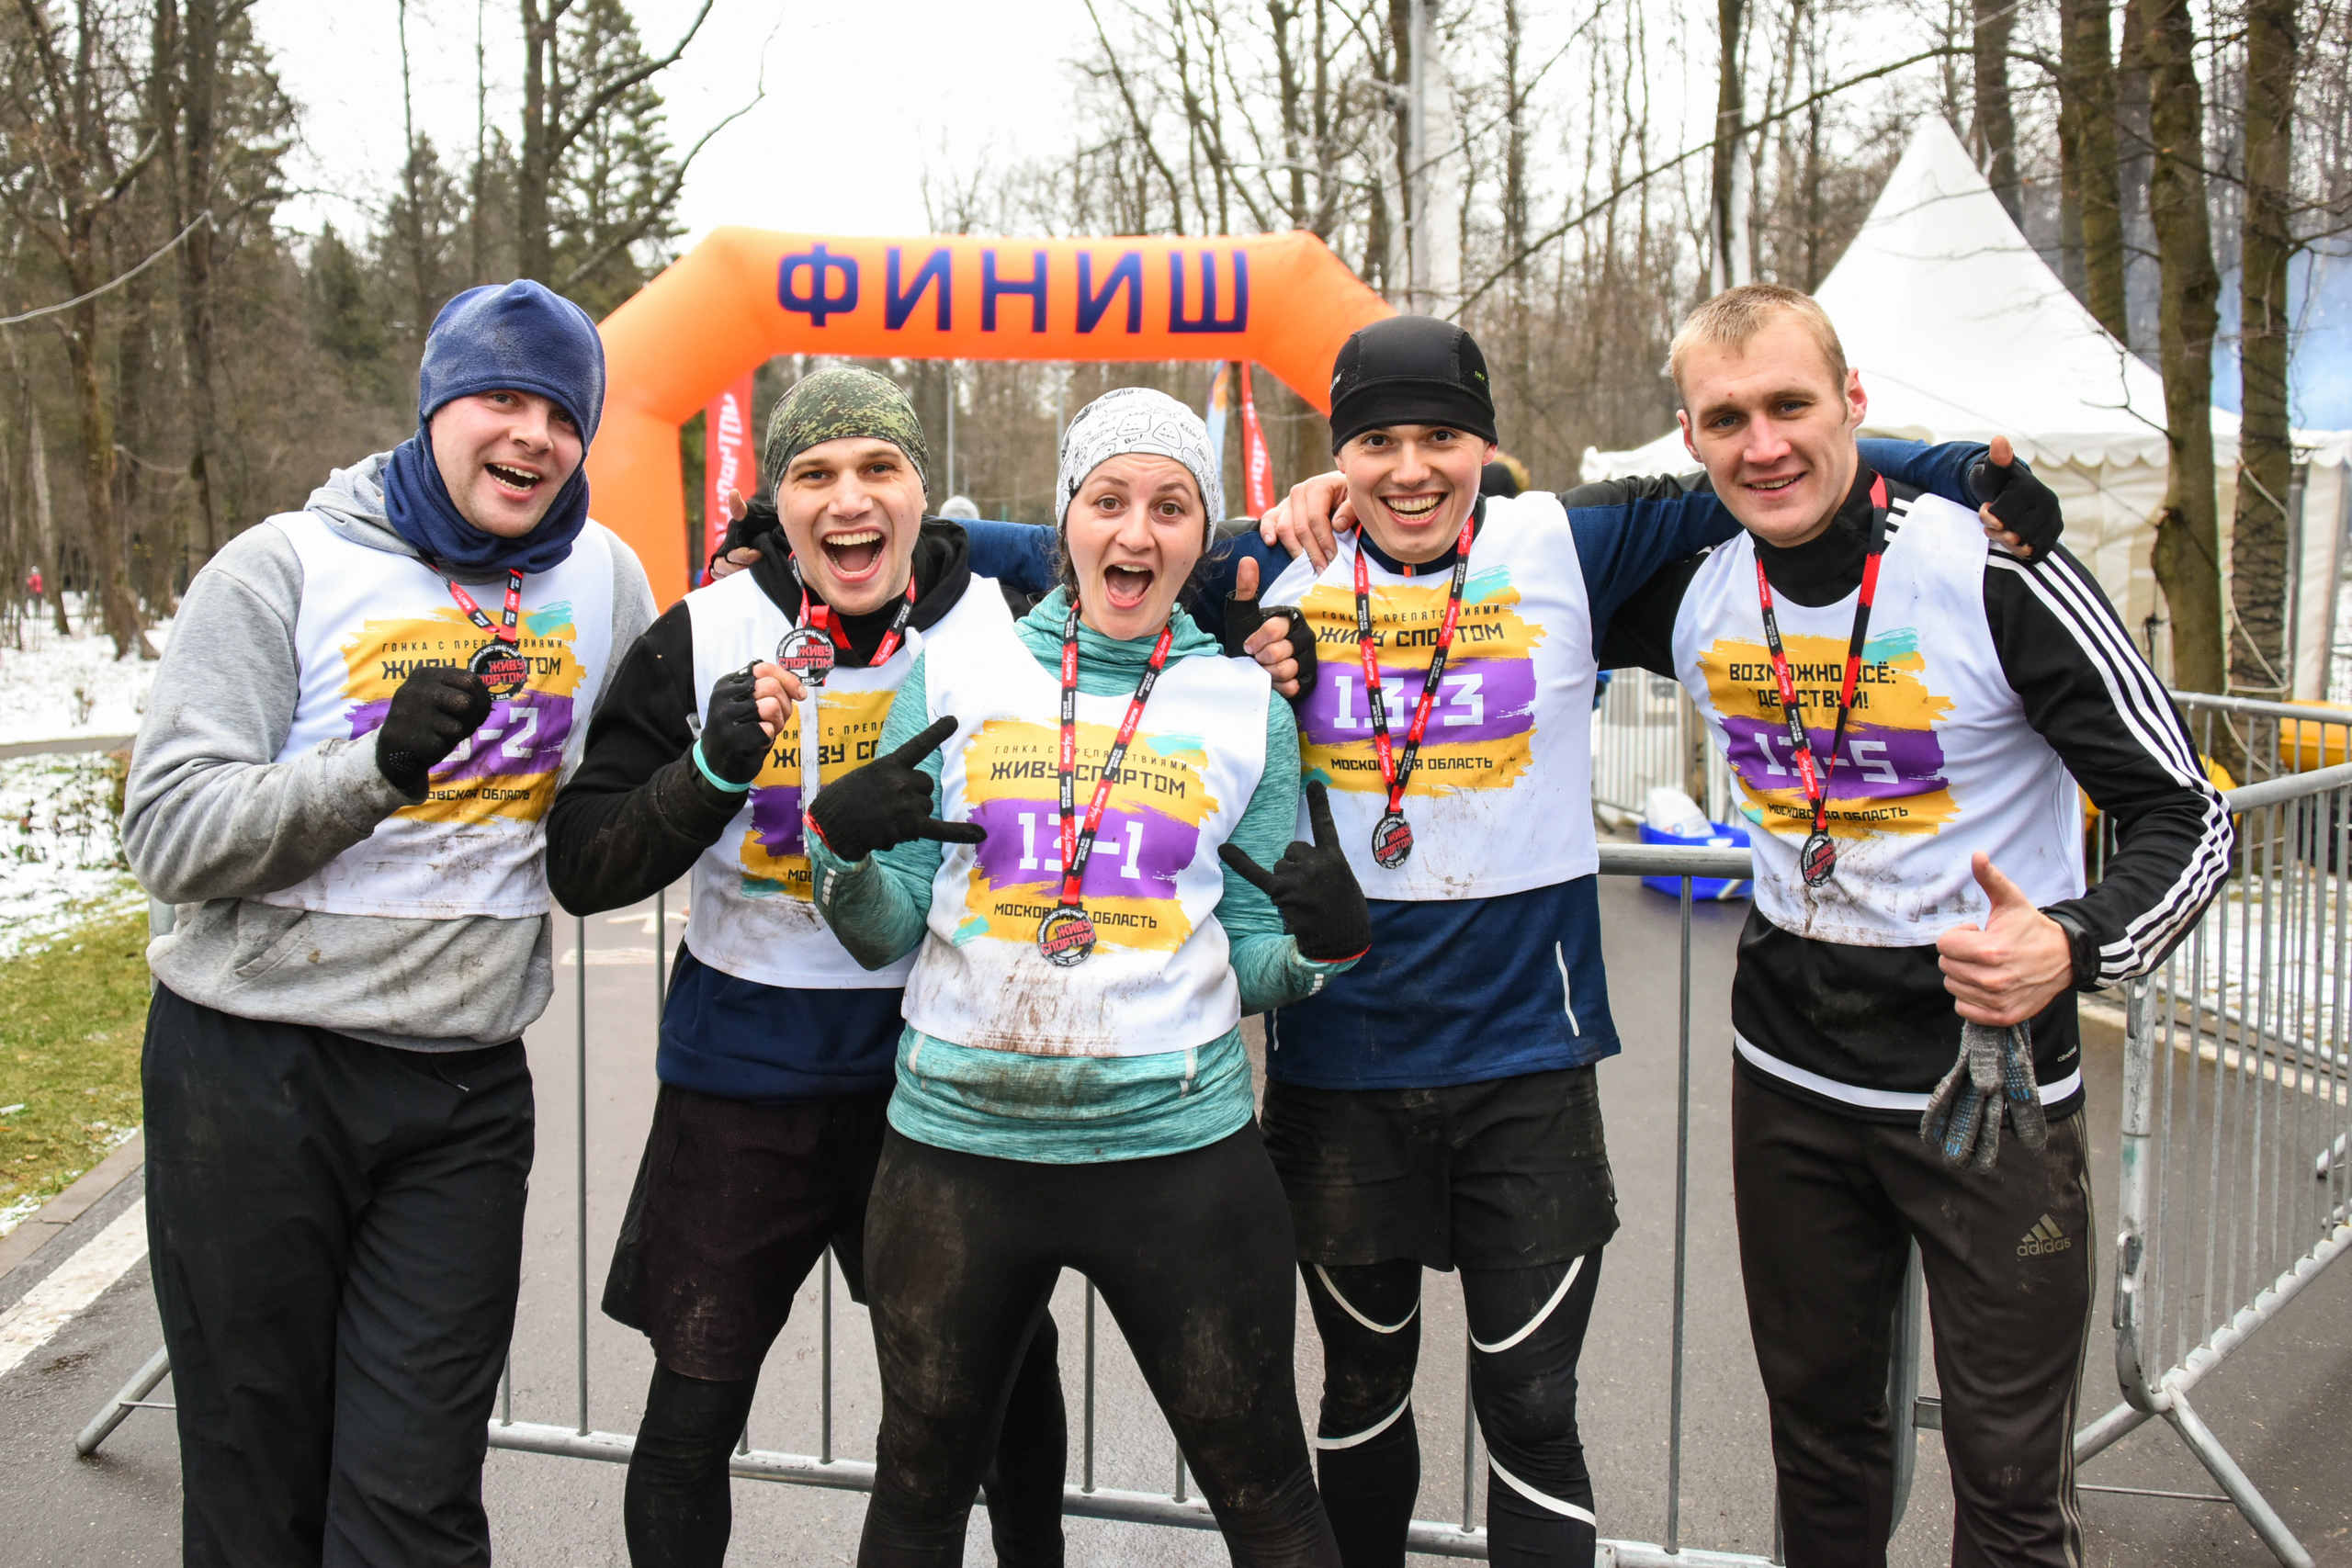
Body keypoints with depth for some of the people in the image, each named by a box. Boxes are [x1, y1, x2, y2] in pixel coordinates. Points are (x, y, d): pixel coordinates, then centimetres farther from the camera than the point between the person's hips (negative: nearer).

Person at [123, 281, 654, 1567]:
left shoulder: (602, 575, 6)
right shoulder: (287, 567, -4)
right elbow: (168, 832, -11)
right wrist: (380, 763, -25)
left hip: (466, 1087, 2)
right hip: (251, 1073, -2)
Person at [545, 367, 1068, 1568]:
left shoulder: (1004, 623, -7)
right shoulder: (701, 640, -7)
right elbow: (582, 870, -9)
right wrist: (714, 769, -25)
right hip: (748, 1075, 0)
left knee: (1009, 1370, 16)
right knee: (693, 1408, 9)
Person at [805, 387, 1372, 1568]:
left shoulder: (1247, 705, 4)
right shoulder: (954, 676, 4)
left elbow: (1252, 968, 6)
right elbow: (884, 935, 4)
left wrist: (1321, 944, -15)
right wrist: (840, 847, -16)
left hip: (1176, 1145, -1)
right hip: (957, 1139, 1)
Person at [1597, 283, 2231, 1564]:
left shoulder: (2002, 578, -16)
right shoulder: (1692, 596, -2)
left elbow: (2186, 817, -11)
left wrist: (2075, 947, -30)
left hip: (1990, 1083, -4)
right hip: (1790, 1074, 4)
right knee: (1818, 1427, 19)